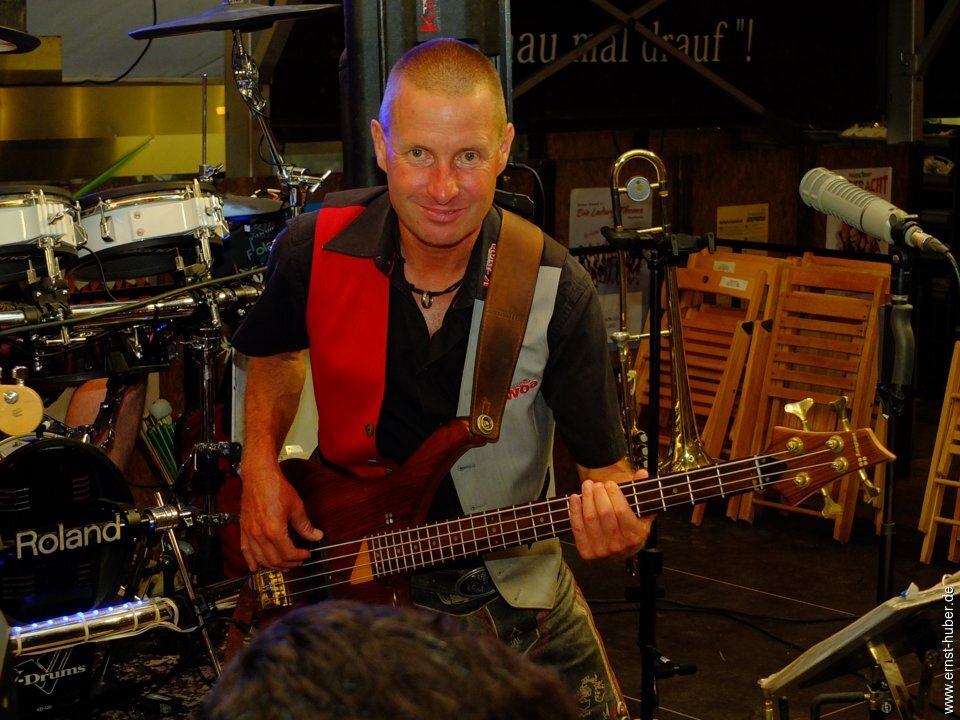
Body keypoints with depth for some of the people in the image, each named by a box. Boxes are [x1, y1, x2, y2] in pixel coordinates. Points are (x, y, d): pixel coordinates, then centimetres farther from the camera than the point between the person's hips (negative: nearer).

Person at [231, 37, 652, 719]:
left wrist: (617, 518, -34)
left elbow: (605, 462, -12)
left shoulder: (557, 291, -18)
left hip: (509, 578, 0)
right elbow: (276, 352, 9)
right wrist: (261, 464, -6)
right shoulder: (314, 251, -14)